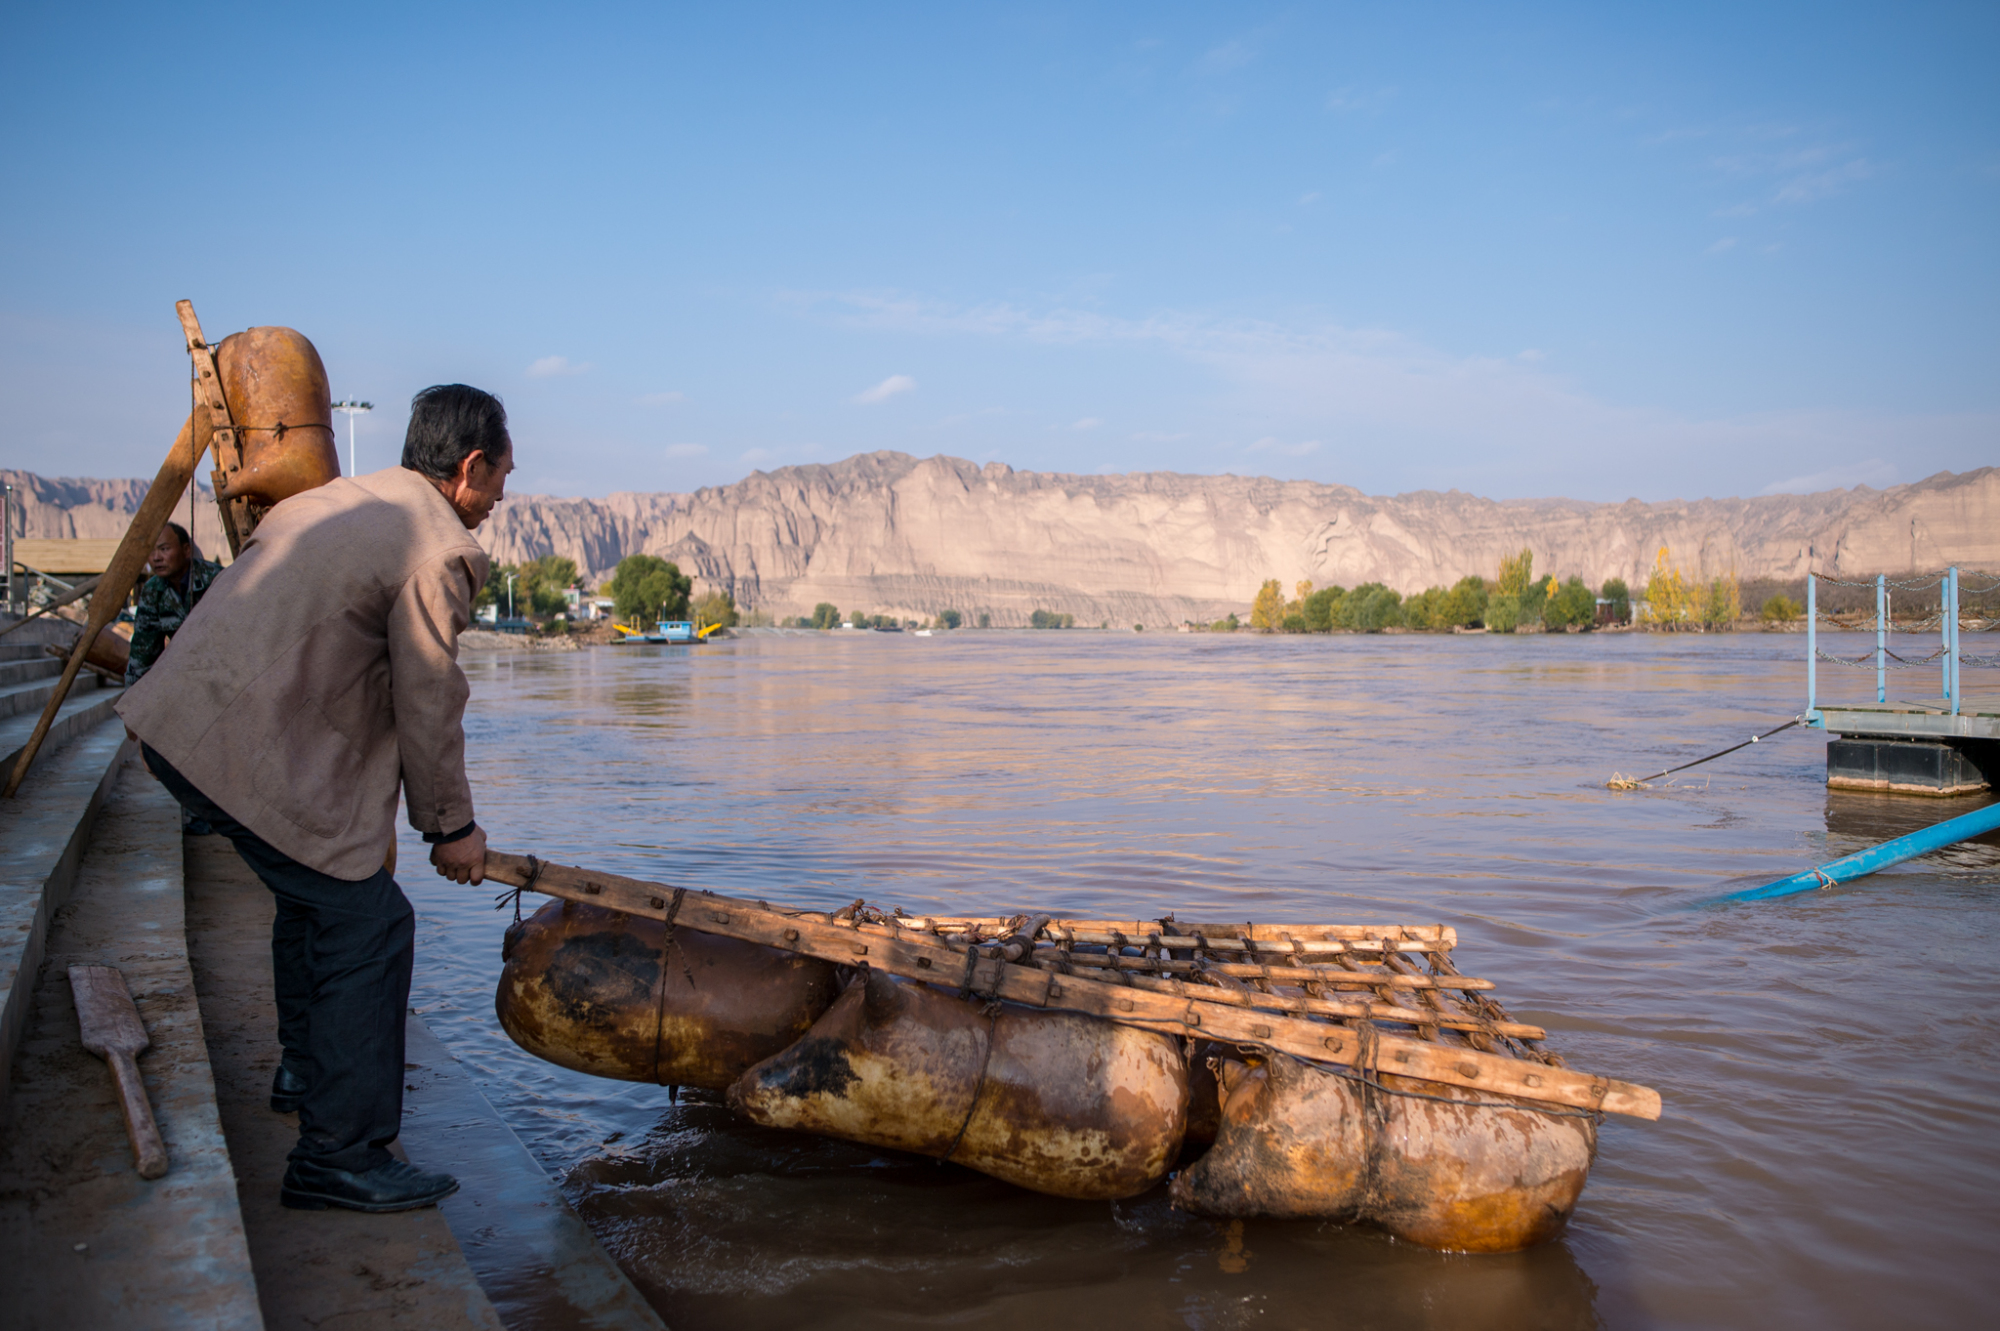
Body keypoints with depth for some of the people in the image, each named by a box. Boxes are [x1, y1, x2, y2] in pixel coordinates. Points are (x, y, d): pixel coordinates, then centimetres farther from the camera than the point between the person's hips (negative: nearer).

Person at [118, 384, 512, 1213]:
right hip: (257, 759, -10)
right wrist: (452, 826, 3)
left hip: (181, 722, 10)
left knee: (316, 894, 26)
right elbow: (427, 707, -9)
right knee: (365, 926, -4)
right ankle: (340, 1158, 1)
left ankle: (308, 1072, 43)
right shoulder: (437, 550, -11)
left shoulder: (330, 500, 19)